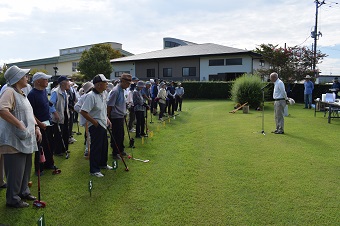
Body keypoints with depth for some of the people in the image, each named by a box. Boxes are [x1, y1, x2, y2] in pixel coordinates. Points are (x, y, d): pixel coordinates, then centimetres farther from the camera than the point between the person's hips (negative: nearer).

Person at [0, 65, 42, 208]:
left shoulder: (21, 94, 15)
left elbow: (29, 114, 21)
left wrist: (36, 128, 9)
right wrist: (19, 124, -28)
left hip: (26, 140, 9)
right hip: (14, 141, -9)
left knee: (26, 169, 19)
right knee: (15, 171, 0)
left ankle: (23, 192, 34)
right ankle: (12, 199, 14)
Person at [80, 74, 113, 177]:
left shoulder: (102, 95, 9)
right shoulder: (91, 96, -20)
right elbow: (83, 112, -25)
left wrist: (107, 119, 13)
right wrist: (95, 122, -20)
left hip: (103, 125, 9)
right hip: (96, 126, -9)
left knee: (104, 146, 20)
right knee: (95, 148, 0)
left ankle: (103, 164, 39)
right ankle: (94, 170, 11)